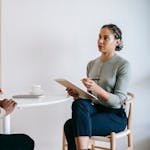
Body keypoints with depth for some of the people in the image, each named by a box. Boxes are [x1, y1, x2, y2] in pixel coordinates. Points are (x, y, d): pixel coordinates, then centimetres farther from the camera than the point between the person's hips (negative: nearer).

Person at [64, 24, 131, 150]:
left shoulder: (123, 65, -6)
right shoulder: (92, 64, 13)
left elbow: (118, 100, -13)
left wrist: (97, 89, -29)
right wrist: (77, 94, -4)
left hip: (115, 116, -6)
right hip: (95, 109, 6)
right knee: (79, 103, -29)